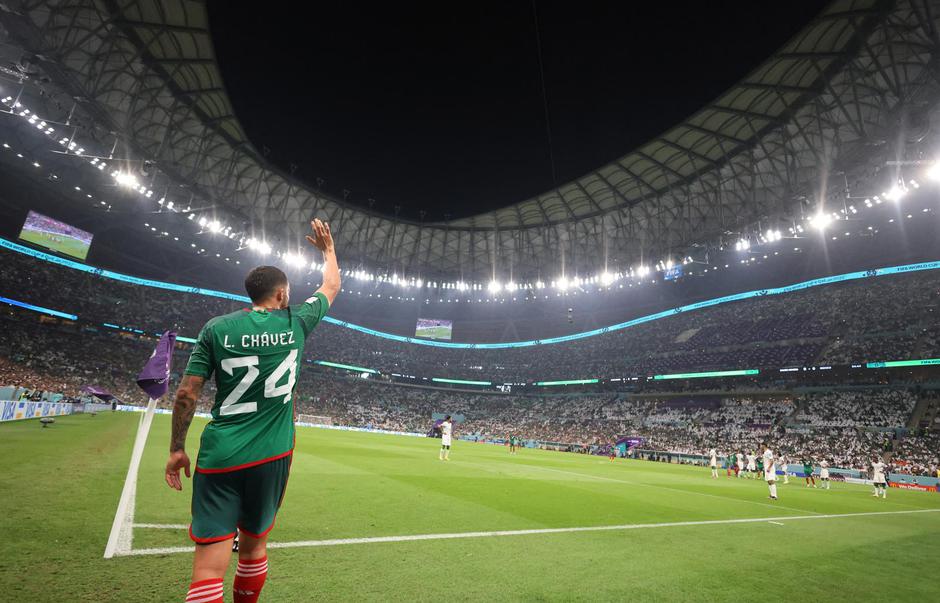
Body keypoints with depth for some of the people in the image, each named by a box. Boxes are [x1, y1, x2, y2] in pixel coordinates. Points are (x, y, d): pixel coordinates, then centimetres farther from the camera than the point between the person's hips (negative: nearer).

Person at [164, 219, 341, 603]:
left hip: (219, 457, 0)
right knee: (254, 543, 21)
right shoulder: (296, 323, -1)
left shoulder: (216, 328, -1)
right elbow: (332, 287, 16)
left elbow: (186, 395, -1)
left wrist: (177, 448, 11)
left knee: (209, 565, 1)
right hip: (271, 456, 1)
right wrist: (328, 248, 31)